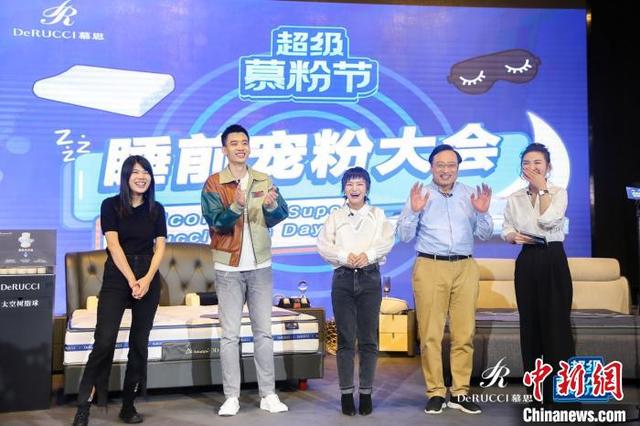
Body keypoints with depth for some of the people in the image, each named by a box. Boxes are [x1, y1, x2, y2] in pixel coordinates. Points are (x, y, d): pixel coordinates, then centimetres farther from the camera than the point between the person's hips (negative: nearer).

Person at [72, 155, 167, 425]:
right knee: (104, 341, -12)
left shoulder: (156, 209, 8)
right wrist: (131, 280, -14)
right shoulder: (111, 205, -1)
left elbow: (160, 246, 3)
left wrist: (147, 279, -11)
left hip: (148, 278, 3)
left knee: (139, 343, 5)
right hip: (117, 277, -3)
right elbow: (113, 245, -7)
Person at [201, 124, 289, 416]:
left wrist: (271, 206, -24)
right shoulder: (214, 183, -5)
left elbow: (279, 217, -3)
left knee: (264, 332, 8)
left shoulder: (264, 180, 6)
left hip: (260, 267, 3)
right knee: (230, 335, 3)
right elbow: (216, 222, -16)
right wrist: (236, 206, -34)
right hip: (229, 268, -3)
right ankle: (231, 397, 9)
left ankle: (268, 395, 15)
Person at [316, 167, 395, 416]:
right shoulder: (335, 216, 12)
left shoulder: (377, 215, 12)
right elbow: (323, 244, 1)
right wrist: (344, 256, -16)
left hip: (369, 277, 0)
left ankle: (366, 393, 9)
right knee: (345, 339, 0)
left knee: (368, 339, 1)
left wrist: (368, 255, -19)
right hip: (343, 277, 0)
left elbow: (387, 240, -2)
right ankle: (346, 393, 6)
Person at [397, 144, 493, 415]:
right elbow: (404, 236, 3)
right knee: (430, 334, -2)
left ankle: (460, 393, 10)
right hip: (430, 267, -2)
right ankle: (436, 393, 5)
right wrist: (414, 211, -12)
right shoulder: (420, 195, 6)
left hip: (465, 268, 2)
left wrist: (482, 212, -5)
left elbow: (484, 235, 12)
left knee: (464, 333, 2)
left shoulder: (471, 195, 12)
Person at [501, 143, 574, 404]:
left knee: (556, 323, -6)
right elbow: (505, 231, 10)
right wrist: (514, 236, -12)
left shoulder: (558, 192, 1)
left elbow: (548, 220, -17)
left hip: (553, 261, -3)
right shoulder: (514, 199, 10)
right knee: (530, 323, 6)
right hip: (527, 262, 4)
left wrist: (542, 188, -10)